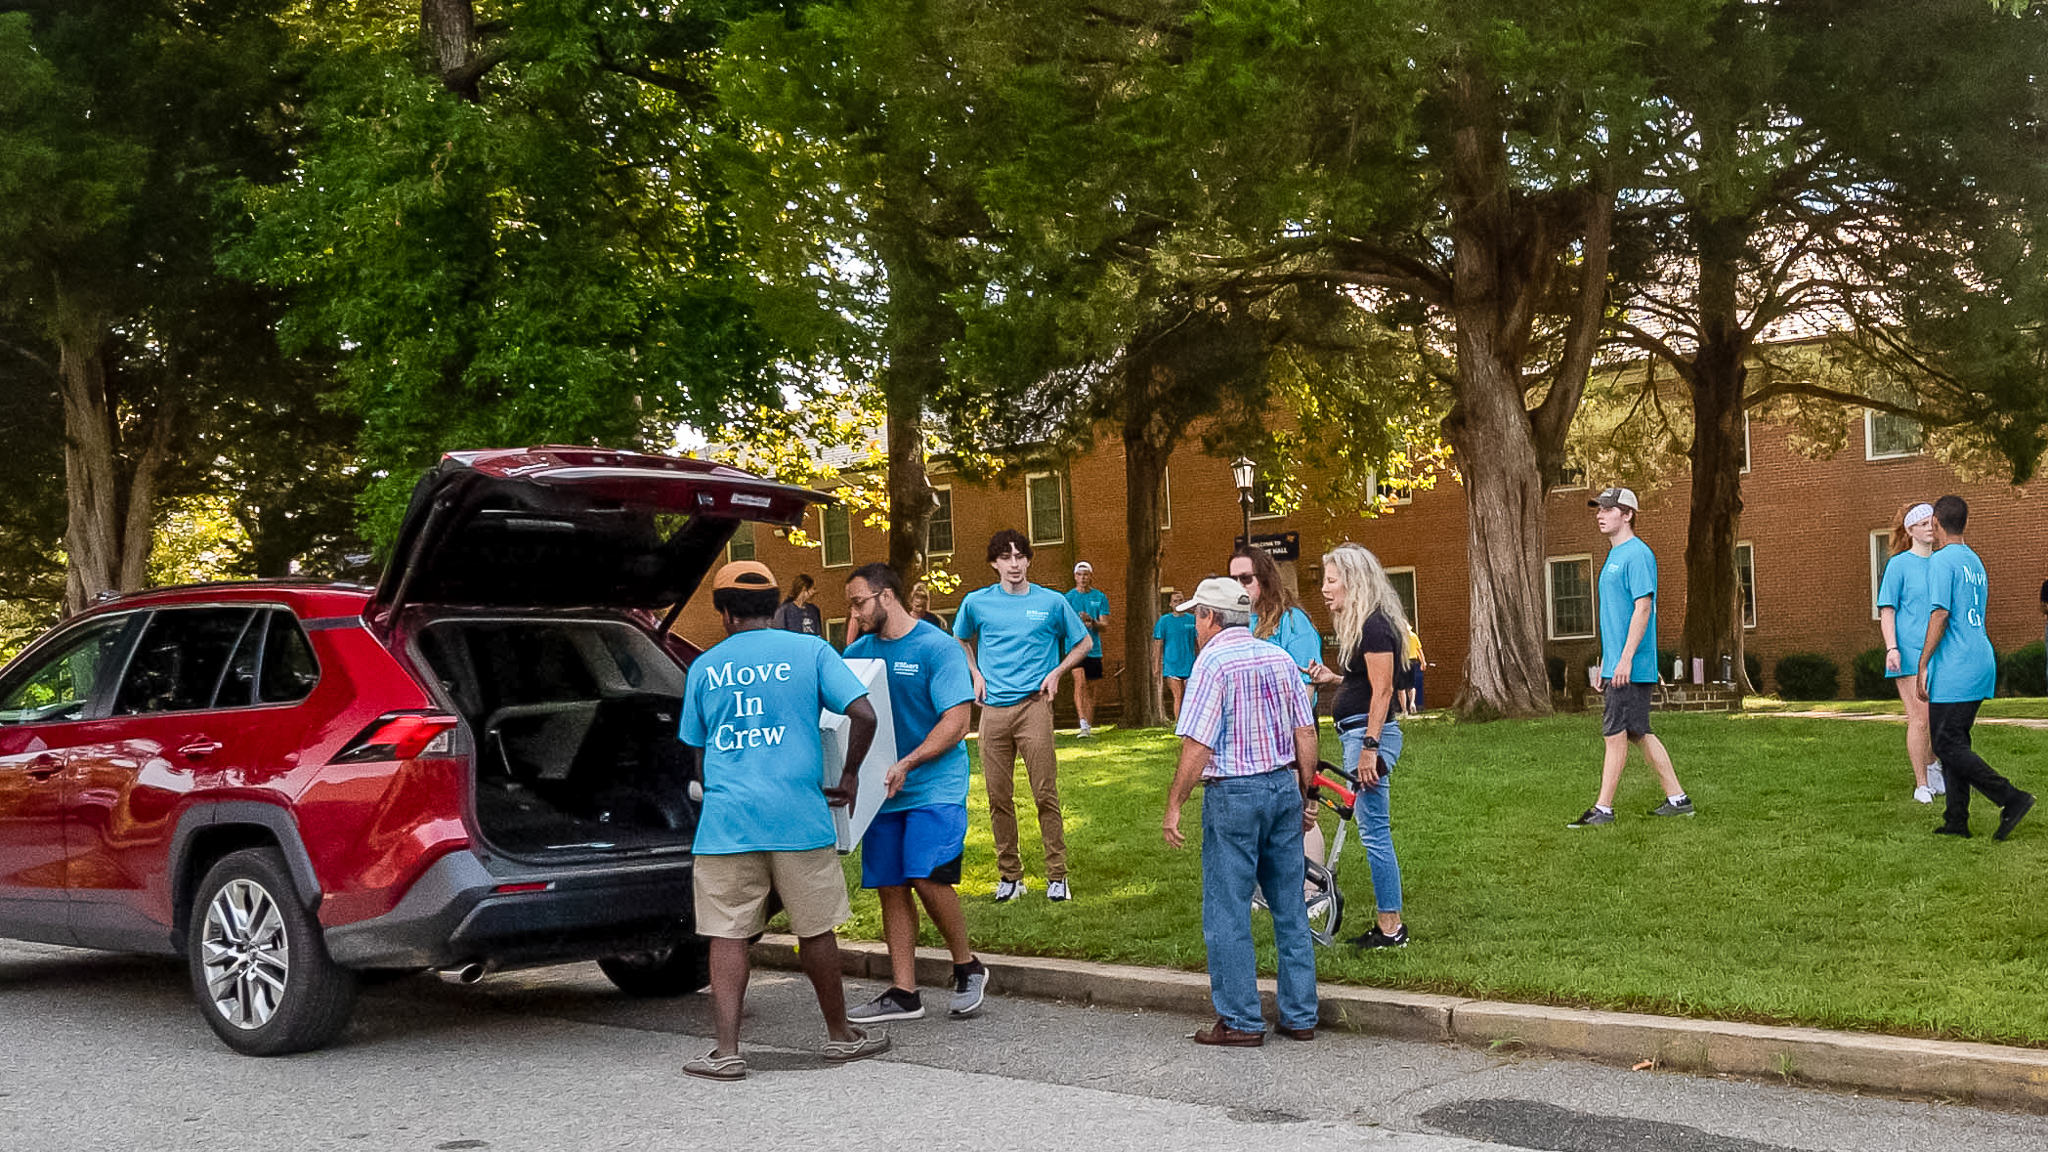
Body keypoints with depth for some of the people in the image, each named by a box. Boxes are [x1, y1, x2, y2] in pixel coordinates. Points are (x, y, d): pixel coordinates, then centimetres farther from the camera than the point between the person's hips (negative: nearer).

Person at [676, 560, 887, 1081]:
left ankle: (727, 1051, 0)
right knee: (815, 930, 10)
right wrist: (850, 775, 6)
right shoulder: (809, 651, 2)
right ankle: (841, 1035, 23)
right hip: (799, 818, -1)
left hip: (725, 822, 1)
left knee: (728, 935, 4)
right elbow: (864, 714, -8)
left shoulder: (704, 667, 8)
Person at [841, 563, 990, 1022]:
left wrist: (905, 764, -21)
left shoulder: (937, 647, -8)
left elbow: (956, 721, -13)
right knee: (891, 887, 5)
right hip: (883, 791, 6)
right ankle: (903, 993, 13)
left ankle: (967, 967, 4)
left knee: (927, 877, -17)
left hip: (935, 786, -6)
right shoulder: (858, 652, 10)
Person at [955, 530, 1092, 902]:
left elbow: (1083, 643, 16)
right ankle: (1010, 875, 15)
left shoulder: (1052, 602, 4)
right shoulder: (976, 603, 7)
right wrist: (975, 674, 11)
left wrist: (1057, 672, 2)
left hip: (1033, 705, -2)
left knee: (1046, 794, -5)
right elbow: (962, 641, 26)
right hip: (993, 709, 2)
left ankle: (1057, 875, 3)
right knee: (998, 797, 4)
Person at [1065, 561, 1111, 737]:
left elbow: (1105, 624, 4)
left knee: (1091, 688, 7)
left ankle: (1089, 727, 14)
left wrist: (1091, 621, -16)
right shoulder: (1069, 597, 3)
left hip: (1094, 648, 3)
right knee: (1080, 682, -19)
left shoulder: (1100, 597, 8)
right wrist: (1081, 624, -17)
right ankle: (1083, 724, -28)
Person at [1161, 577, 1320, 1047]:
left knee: (1228, 912, 2)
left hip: (1234, 793, -7)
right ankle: (1300, 1016, 16)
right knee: (1290, 906, 11)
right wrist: (1304, 793, 18)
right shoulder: (1280, 658, 9)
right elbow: (1306, 734, 10)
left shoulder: (1213, 662, -10)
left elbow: (1197, 747, -16)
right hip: (1284, 786, 7)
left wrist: (1173, 806, -10)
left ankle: (1240, 1021, 5)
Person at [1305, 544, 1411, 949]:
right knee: (1374, 830, 11)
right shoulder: (1360, 624, 17)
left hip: (1370, 733, -10)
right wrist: (1331, 678, 11)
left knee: (1374, 832, -6)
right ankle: (1387, 925, 16)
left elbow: (1382, 690, -19)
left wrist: (1370, 747, -23)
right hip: (1356, 733, 10)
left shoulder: (1375, 626, -14)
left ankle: (1391, 928, -1)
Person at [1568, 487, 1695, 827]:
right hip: (1616, 664, 10)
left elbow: (1642, 608, -19)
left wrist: (1625, 659, -23)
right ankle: (1677, 799, 18)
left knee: (1615, 734, -7)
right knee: (1638, 733, 12)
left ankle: (1603, 809, -4)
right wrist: (1605, 663, 23)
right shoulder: (1615, 556, 18)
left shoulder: (1637, 554, -12)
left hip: (1631, 667, -10)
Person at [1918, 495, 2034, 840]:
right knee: (1955, 741, 11)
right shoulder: (1975, 562, 17)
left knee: (1948, 745, -7)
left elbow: (1940, 616, -18)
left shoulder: (1941, 560, -11)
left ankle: (2011, 798, -13)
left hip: (1954, 669, -9)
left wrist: (1923, 666, -15)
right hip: (1982, 665, 9)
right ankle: (1957, 821, 9)